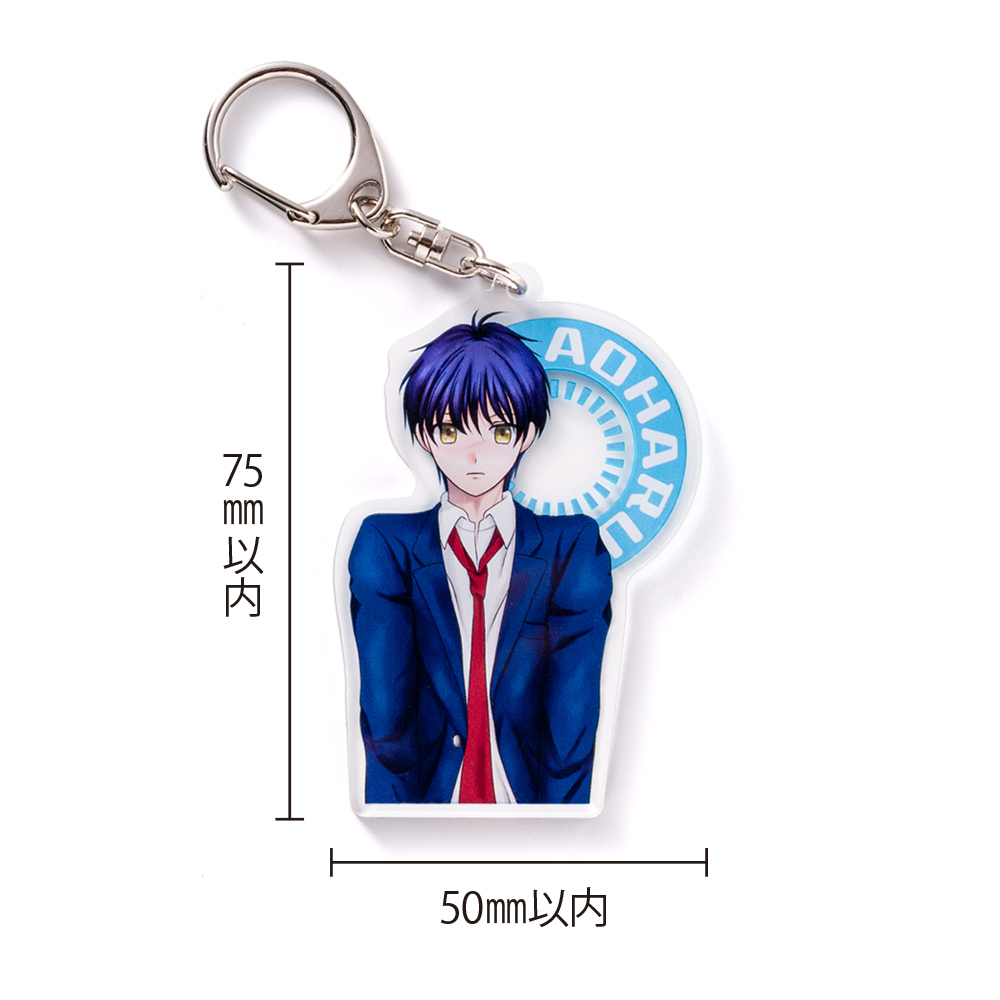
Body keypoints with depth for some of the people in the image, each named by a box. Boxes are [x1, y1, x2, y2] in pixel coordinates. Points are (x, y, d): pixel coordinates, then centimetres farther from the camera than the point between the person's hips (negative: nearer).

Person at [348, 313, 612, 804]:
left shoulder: (573, 548, 6)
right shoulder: (385, 546, 7)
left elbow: (574, 710, -5)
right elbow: (383, 708, -5)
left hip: (531, 791, 0)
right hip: (427, 793, 0)